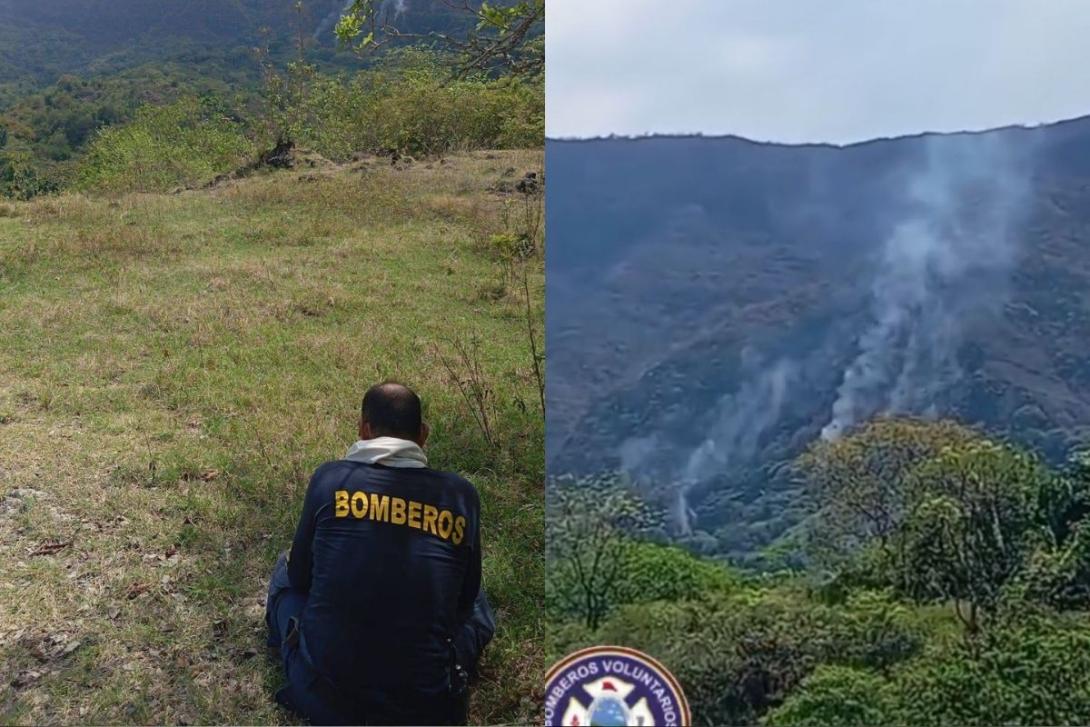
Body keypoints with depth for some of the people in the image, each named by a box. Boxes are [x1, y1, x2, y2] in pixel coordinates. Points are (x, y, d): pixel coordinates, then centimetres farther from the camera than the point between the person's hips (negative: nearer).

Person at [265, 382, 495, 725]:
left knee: (286, 570, 26)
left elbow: (300, 576, 10)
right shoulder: (461, 494, -1)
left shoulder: (330, 477, -4)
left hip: (323, 696, 1)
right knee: (475, 606, 30)